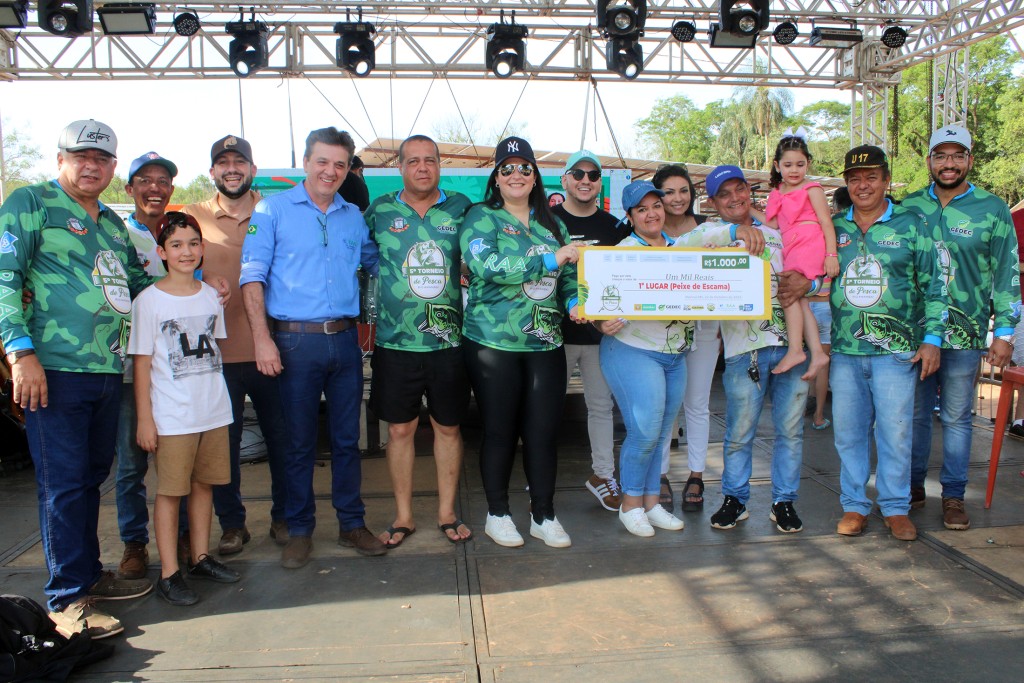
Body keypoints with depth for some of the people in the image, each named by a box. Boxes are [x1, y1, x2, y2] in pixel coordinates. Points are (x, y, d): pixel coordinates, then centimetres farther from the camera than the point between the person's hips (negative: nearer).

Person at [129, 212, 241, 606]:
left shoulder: (210, 295, 8)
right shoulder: (149, 300, -6)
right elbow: (142, 363, -7)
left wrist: (217, 398, 14)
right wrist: (144, 418, -9)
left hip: (214, 411, 5)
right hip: (172, 417, -4)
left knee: (204, 485, 12)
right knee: (170, 491, 1)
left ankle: (200, 558, 24)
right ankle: (168, 574, 9)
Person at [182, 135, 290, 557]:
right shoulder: (193, 217, 5)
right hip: (217, 353, 0)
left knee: (282, 436, 9)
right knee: (223, 442, 8)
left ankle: (283, 516, 26)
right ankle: (231, 524, 24)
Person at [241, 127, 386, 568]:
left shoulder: (353, 216, 12)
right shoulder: (273, 209, 0)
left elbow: (375, 263, 24)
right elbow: (252, 276, -6)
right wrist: (262, 338, -14)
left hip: (344, 338, 4)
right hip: (295, 341, -3)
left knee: (347, 437, 11)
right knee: (299, 441, 5)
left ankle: (352, 524, 24)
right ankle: (300, 531, 20)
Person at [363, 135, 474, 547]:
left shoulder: (460, 208, 4)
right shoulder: (379, 211, 2)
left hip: (448, 340, 1)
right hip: (395, 342, 0)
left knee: (448, 427, 10)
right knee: (400, 429, 8)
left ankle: (447, 512, 25)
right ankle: (403, 516, 23)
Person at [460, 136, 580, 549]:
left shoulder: (552, 223, 15)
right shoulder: (482, 217, -2)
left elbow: (569, 275, 18)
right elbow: (484, 264, -21)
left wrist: (574, 302, -5)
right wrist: (550, 259, -20)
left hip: (546, 344, 4)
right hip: (494, 343, -4)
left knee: (544, 430, 7)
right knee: (499, 430, 6)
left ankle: (544, 516, 22)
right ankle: (497, 514, 23)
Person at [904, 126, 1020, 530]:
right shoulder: (908, 208, 7)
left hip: (964, 336, -2)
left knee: (956, 418, 6)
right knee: (915, 414, 10)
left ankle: (954, 496, 17)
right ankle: (913, 487, 23)